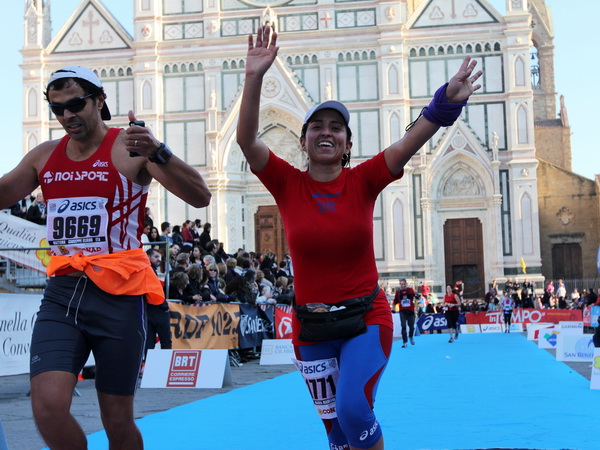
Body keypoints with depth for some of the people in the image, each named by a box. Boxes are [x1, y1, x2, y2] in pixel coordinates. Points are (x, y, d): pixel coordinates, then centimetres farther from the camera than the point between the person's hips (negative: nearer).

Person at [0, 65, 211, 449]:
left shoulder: (130, 148, -5)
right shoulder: (45, 156, 12)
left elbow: (200, 197, -15)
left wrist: (159, 154, -31)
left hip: (118, 296, -4)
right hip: (61, 292, 4)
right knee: (48, 406, -14)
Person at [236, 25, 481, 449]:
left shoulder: (363, 181, -4)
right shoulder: (288, 184, -3)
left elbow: (411, 141, -16)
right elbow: (247, 139, -16)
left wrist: (447, 100, -32)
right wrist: (254, 78, -27)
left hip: (366, 318, -2)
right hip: (311, 326, 2)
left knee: (353, 406, -22)